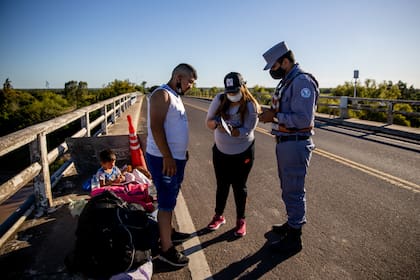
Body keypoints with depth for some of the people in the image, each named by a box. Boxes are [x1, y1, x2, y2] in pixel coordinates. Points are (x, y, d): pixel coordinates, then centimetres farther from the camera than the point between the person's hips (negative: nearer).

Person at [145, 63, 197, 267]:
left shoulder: (175, 96, 15)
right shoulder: (162, 94, -15)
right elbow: (156, 127, -23)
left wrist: (181, 152, 19)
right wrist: (167, 157, -24)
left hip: (176, 157, 10)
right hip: (164, 159, -10)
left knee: (170, 199, 20)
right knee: (166, 202, -2)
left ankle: (168, 232, 37)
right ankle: (166, 249, 9)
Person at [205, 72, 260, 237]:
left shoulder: (251, 106, -16)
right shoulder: (219, 100, -10)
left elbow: (247, 131, -20)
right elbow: (208, 122, -8)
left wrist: (231, 130, -37)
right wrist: (216, 123, -31)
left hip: (243, 153, -2)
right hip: (221, 151, 3)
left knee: (239, 187, 11)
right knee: (222, 186, 15)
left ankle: (241, 220, 30)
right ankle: (218, 216, 36)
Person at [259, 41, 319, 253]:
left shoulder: (302, 81, -17)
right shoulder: (287, 81, 14)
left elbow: (303, 118, -24)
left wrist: (275, 116, -19)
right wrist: (272, 113, 3)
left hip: (295, 145, -10)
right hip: (284, 143, 10)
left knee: (293, 191, 1)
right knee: (288, 188, 21)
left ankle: (294, 238, 16)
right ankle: (292, 223, 40)